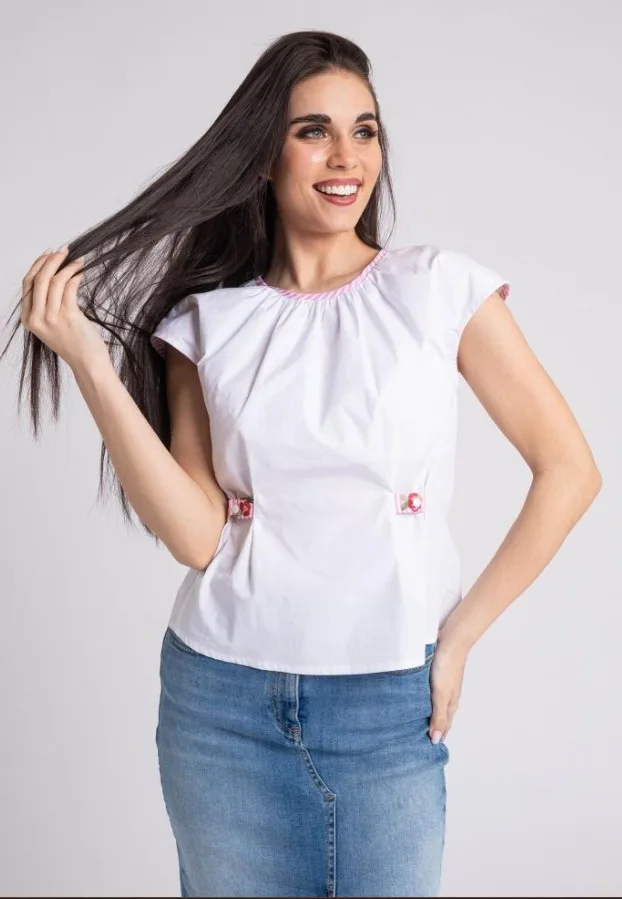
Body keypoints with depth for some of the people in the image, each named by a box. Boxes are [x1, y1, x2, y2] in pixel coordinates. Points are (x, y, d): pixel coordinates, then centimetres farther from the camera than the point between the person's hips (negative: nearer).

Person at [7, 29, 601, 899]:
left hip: (390, 705, -1)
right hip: (221, 701, 2)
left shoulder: (439, 288, -4)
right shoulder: (207, 322, 2)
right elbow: (196, 536, -8)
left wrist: (461, 635, -6)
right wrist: (87, 359, -13)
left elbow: (569, 471, -5)